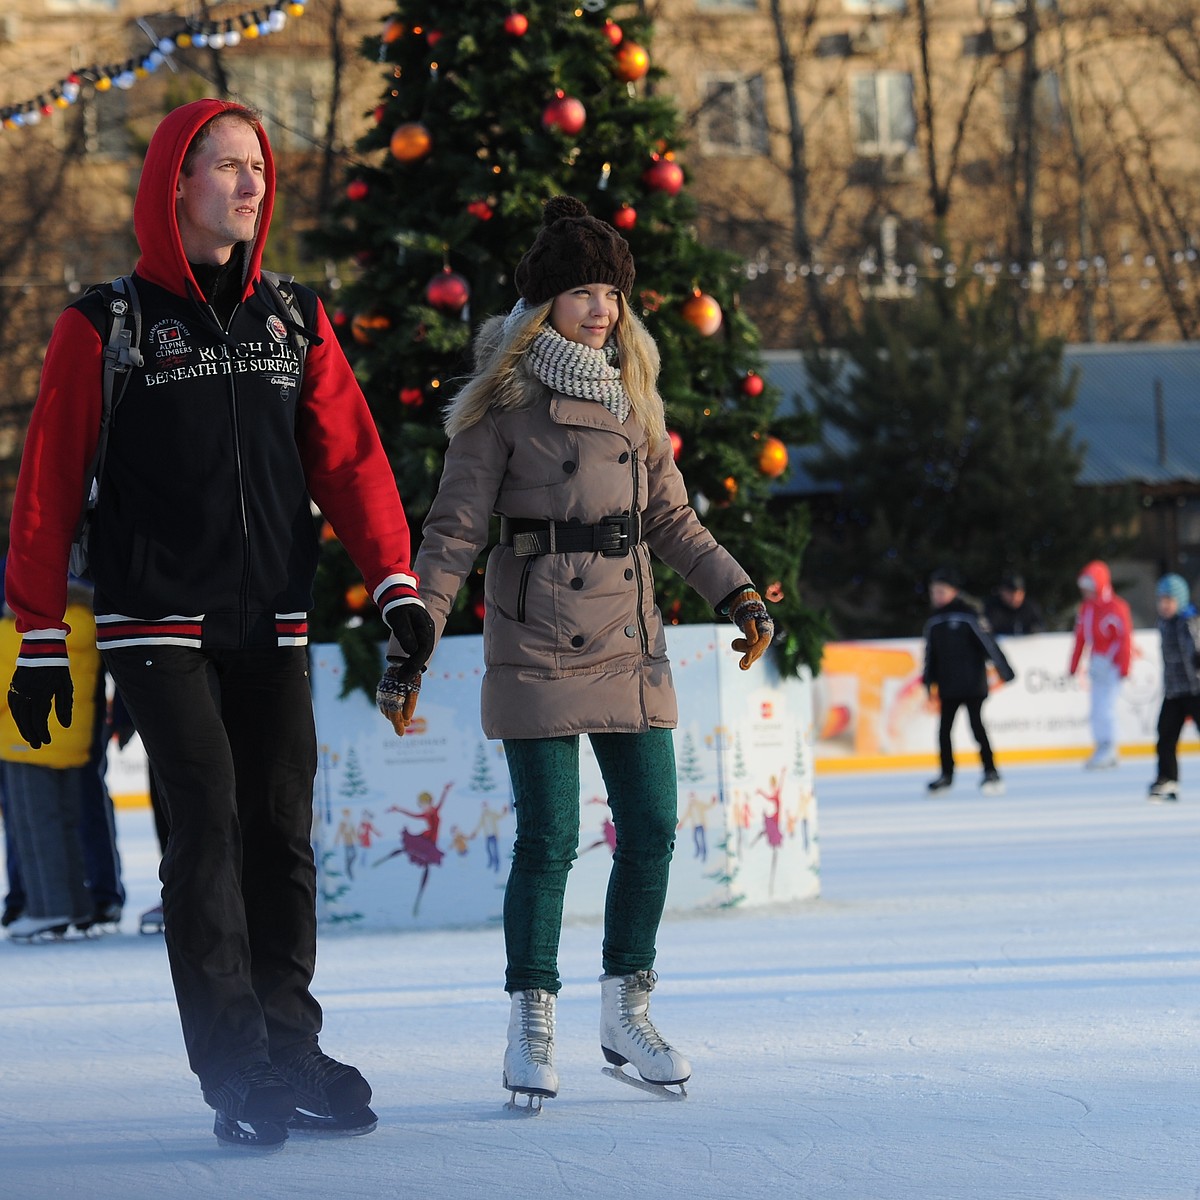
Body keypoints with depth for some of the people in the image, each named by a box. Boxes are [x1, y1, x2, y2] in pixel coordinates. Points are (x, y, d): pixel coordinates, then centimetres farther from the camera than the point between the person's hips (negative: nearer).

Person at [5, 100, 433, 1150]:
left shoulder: (295, 323, 13)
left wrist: (395, 582, -6)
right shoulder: (107, 326, -1)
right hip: (157, 622, -4)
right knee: (210, 818, -13)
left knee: (282, 827, 4)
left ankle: (291, 1052, 13)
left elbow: (349, 454, 8)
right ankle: (238, 1072, -10)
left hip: (271, 628, 4)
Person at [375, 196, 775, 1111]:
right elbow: (454, 535, -6)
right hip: (537, 645, -5)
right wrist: (409, 649, -10)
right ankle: (531, 1027, 6)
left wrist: (739, 593, 6)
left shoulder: (631, 393, 11)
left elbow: (669, 516, 18)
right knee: (548, 838, -6)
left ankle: (628, 1016, 16)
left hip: (629, 641, 5)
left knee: (652, 829, 3)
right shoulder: (506, 401, -5)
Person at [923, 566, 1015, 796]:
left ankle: (991, 774, 0)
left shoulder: (968, 615, -10)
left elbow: (988, 643, -12)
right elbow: (931, 655, 18)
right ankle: (947, 775, 18)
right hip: (948, 688, 6)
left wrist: (1004, 671, -13)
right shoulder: (934, 622, 9)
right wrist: (929, 683, 17)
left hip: (972, 684, -6)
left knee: (977, 726, -7)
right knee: (944, 729, 6)